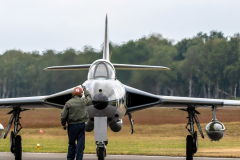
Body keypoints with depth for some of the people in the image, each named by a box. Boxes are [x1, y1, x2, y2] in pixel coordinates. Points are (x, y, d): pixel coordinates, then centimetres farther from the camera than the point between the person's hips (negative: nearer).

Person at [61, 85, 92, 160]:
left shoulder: (68, 103, -7)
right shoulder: (83, 101, -2)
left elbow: (63, 116, -9)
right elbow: (89, 98, 23)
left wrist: (63, 124, 7)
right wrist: (85, 90, 38)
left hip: (72, 125, -1)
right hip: (82, 124, 1)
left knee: (72, 143, 10)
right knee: (80, 144, 3)